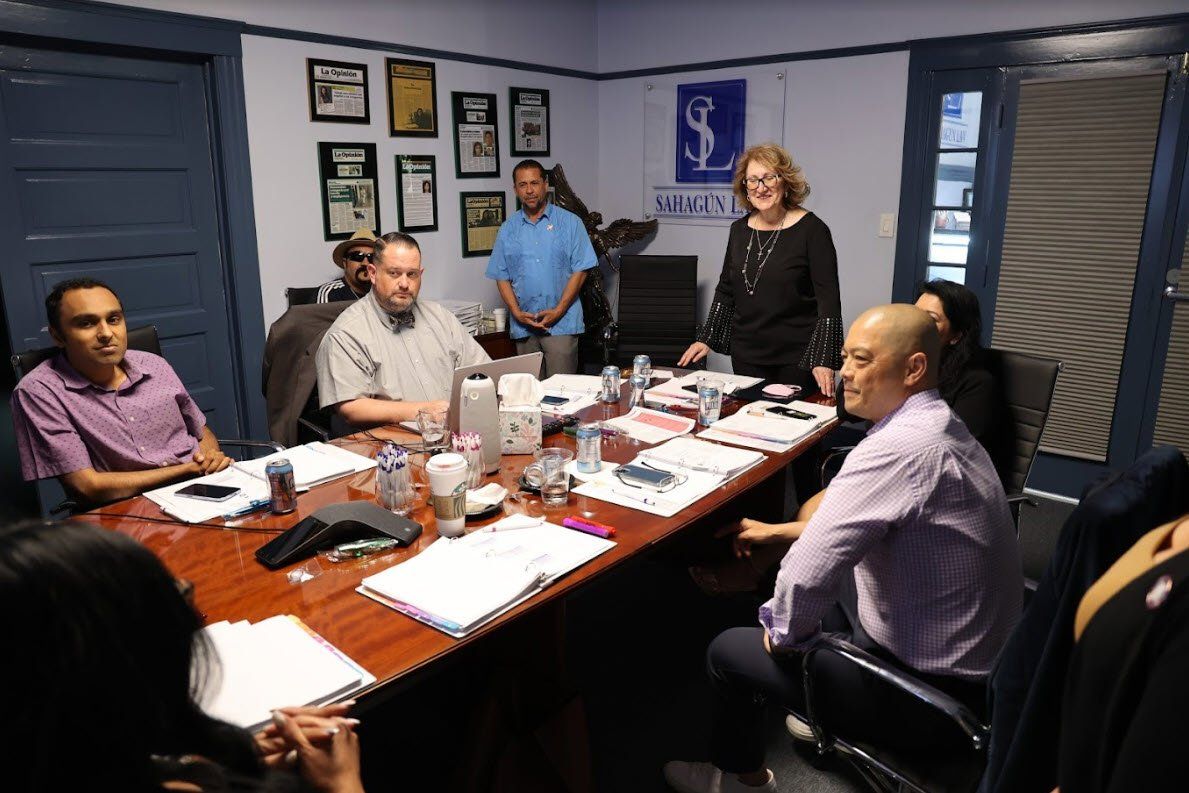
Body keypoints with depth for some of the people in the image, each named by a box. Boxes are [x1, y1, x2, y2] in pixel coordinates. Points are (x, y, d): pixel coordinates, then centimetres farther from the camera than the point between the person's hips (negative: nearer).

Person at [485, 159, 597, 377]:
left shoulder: (569, 223, 3)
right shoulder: (508, 229, 11)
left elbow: (580, 270, -2)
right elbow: (502, 277, 10)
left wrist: (558, 310, -11)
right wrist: (516, 312, -6)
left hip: (562, 323, -3)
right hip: (523, 325, 3)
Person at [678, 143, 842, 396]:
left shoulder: (812, 230, -8)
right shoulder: (740, 229, 7)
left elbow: (828, 299, -12)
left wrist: (823, 360, -18)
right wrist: (706, 339, 11)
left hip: (797, 358, -4)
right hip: (745, 355, 5)